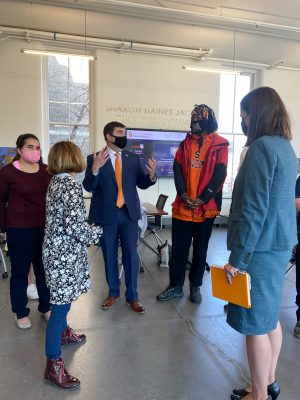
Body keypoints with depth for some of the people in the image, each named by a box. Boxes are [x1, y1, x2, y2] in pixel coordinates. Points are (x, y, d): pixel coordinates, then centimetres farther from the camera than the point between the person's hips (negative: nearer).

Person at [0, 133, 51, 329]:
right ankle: (21, 313, 28)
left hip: (44, 228, 3)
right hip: (19, 230, -3)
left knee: (44, 269, 14)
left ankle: (46, 307, 32)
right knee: (20, 272, 11)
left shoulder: (47, 171, 2)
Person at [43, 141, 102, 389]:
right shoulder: (72, 185, -20)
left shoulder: (55, 182, 7)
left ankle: (63, 333, 48)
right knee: (61, 305, 1)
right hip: (65, 253, -9)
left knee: (62, 300, 26)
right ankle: (53, 365, 15)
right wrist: (96, 233, -9)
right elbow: (74, 226, -26)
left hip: (56, 248, 9)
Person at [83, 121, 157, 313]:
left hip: (128, 213, 2)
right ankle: (113, 293, 31)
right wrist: (95, 168, -31)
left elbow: (142, 184, 3)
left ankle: (132, 296, 21)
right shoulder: (95, 158, -5)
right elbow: (88, 187, -13)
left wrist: (151, 174, -18)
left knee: (131, 254, 6)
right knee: (109, 255, 13)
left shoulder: (133, 158, 4)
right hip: (106, 214, -1)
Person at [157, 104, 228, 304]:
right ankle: (175, 286, 21)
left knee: (200, 248, 10)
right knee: (179, 247, 7)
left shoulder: (219, 145, -1)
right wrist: (183, 194, -11)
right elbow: (177, 169, 3)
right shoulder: (186, 143, 10)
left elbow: (219, 175, -8)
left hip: (206, 207, -3)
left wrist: (202, 199, -15)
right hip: (182, 206, 3)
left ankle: (195, 286, 26)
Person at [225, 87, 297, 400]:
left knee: (255, 324, 5)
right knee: (269, 317, 20)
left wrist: (237, 258, -16)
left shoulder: (262, 146, -16)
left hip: (260, 247, -9)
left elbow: (253, 209, -22)